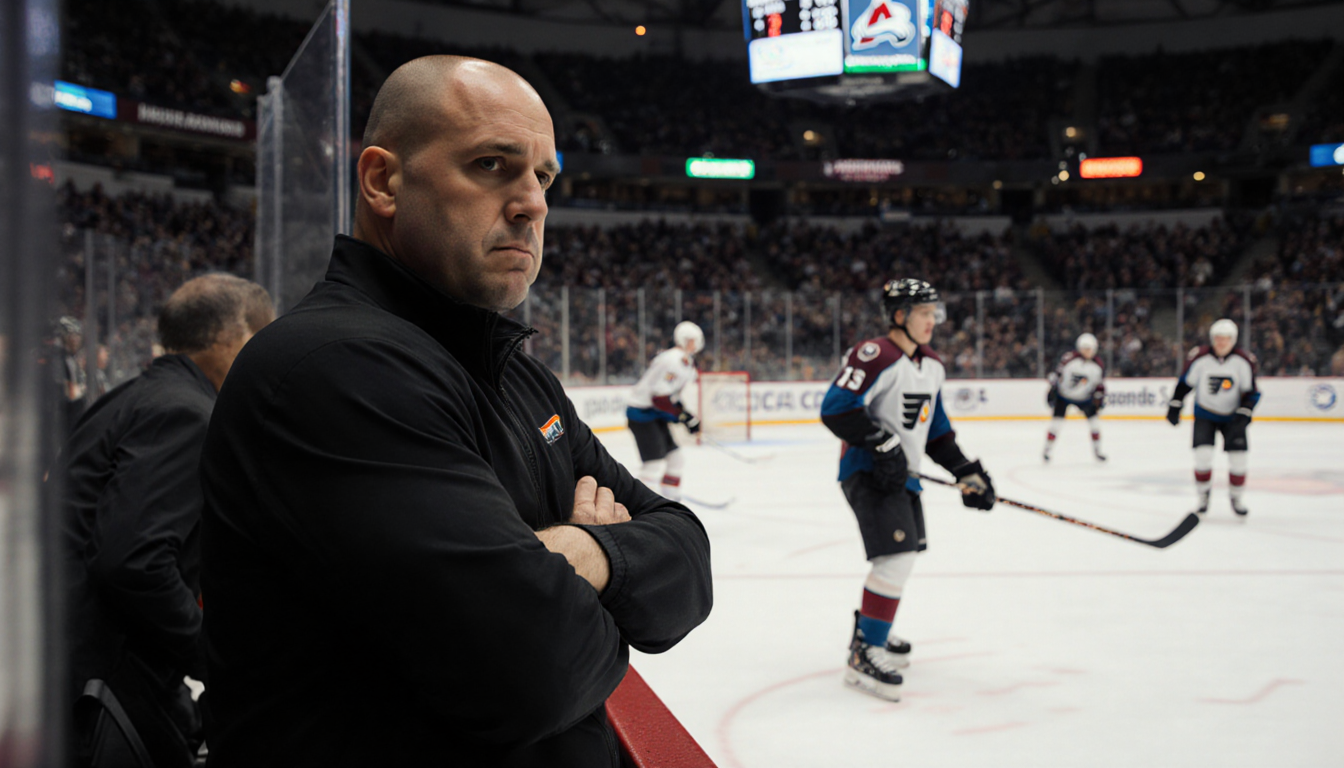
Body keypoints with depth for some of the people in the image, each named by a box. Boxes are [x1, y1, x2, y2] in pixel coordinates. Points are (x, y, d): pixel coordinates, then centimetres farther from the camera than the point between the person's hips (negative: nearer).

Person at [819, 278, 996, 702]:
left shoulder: (932, 367, 12)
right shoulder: (874, 356, -18)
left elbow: (937, 429, 20)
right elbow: (836, 409, -25)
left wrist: (967, 472, 13)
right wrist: (882, 443, -26)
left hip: (901, 474, 10)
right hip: (867, 471, -10)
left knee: (901, 557, 20)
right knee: (897, 556, -20)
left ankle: (870, 632, 41)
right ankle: (864, 656, -14)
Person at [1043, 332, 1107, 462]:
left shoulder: (1098, 365, -9)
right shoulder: (1069, 359, -21)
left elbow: (1099, 383, 3)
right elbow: (1056, 373, -13)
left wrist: (1099, 398, -3)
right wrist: (1052, 390, -14)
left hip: (1084, 397, 3)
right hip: (1063, 394, -3)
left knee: (1095, 421, -2)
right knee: (1056, 421, -9)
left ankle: (1097, 450, 15)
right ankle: (1047, 449, 6)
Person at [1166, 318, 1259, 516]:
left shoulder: (1244, 361, -14)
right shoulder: (1199, 357, -16)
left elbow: (1251, 393, -8)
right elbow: (1184, 382, -3)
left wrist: (1243, 415, -19)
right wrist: (1174, 406, -6)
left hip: (1232, 415, 1)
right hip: (1204, 414, -1)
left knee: (1238, 456, -6)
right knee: (1203, 453, -14)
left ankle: (1237, 497, 15)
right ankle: (1203, 495, 7)